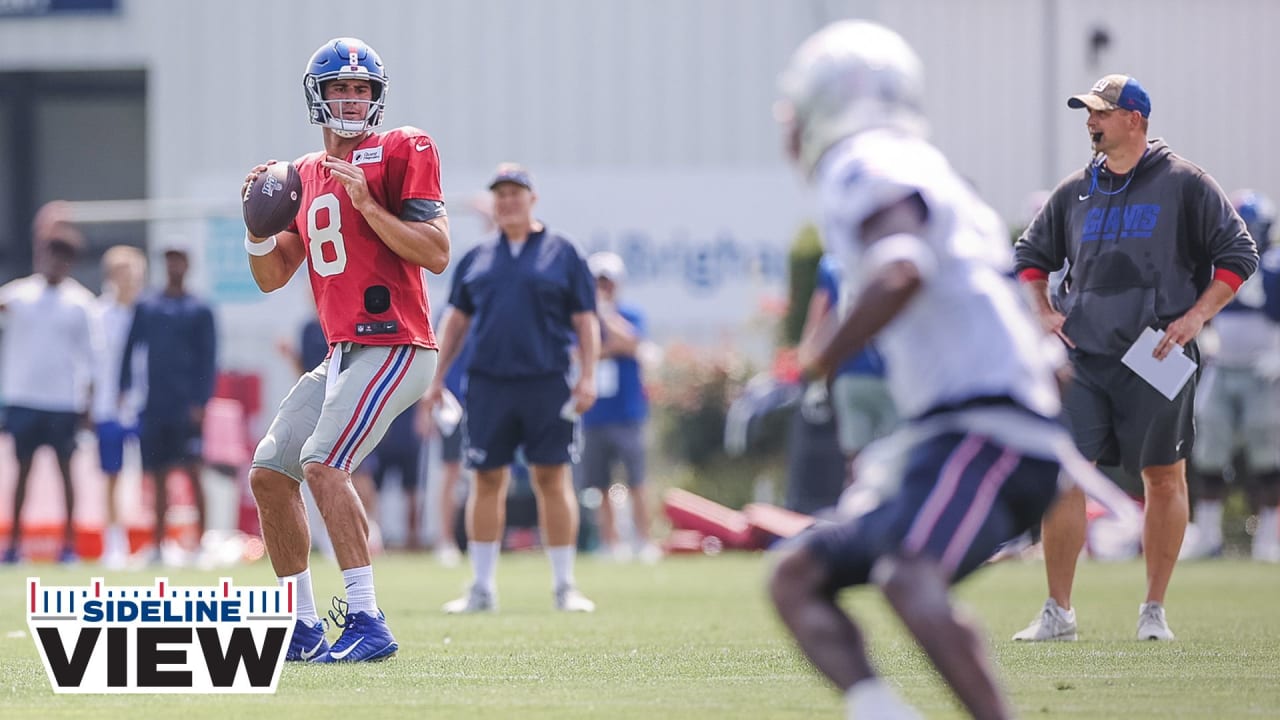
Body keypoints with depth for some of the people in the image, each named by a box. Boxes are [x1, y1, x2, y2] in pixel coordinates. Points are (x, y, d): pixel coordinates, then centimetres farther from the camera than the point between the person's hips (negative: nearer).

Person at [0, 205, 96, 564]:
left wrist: (87, 400, 0)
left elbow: (89, 353, 3)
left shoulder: (80, 302, 1)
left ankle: (69, 544, 7)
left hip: (64, 400, -1)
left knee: (65, 468, 3)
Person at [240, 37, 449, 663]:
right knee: (269, 473, 7)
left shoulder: (402, 153, -4)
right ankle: (302, 627, 15)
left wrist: (366, 204, -19)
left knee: (321, 462, -23)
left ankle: (366, 623, -23)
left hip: (394, 346, -8)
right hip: (341, 353, 8)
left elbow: (437, 254, -13)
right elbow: (271, 277, 18)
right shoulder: (306, 174, 17)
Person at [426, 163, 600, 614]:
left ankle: (564, 586, 4)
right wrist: (438, 378, 13)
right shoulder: (476, 259, 12)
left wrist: (587, 377, -6)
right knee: (487, 482, 2)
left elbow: (586, 321, 3)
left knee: (552, 480, -2)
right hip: (488, 385, 2)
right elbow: (458, 320, 18)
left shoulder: (562, 254, 4)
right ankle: (482, 589, 8)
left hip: (547, 385, -2)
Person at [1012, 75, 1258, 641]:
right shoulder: (1074, 191, 13)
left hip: (1157, 358, -3)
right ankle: (1058, 612, -1)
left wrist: (1195, 318, -10)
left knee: (1164, 478, 2)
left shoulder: (1185, 185, -1)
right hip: (1082, 359, 3)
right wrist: (1043, 313, 9)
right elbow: (1030, 255, 26)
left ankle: (1154, 610, 13)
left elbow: (1239, 255, 0)